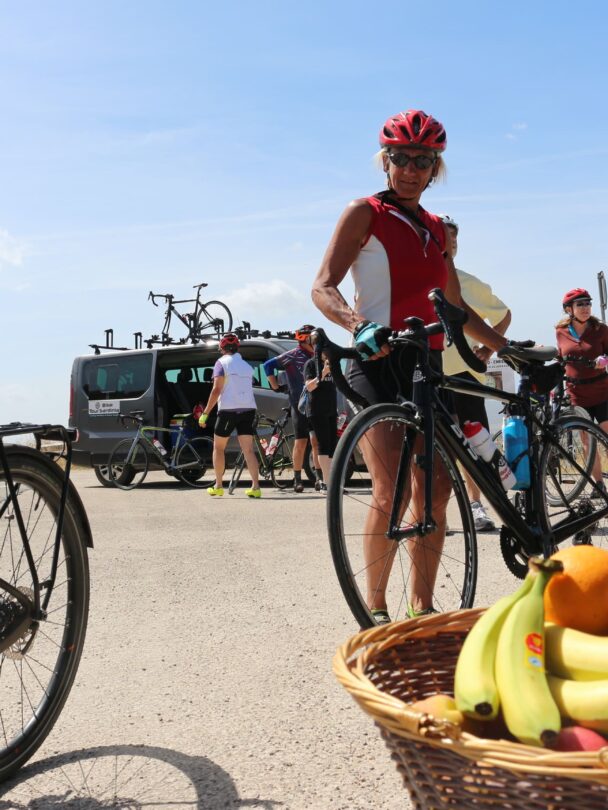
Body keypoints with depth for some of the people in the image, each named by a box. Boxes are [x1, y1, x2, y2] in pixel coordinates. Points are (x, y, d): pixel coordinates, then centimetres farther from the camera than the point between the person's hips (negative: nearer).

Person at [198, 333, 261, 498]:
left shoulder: (222, 362, -2)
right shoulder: (247, 365, 17)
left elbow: (216, 390, -11)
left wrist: (205, 413, -10)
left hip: (228, 409, -5)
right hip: (248, 409, 5)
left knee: (218, 447, 10)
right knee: (248, 449, -1)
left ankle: (218, 486, 12)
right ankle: (255, 486, -12)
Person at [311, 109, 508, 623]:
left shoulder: (437, 230, 19)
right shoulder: (365, 213, 2)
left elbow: (457, 308, 24)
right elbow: (323, 286, -9)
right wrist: (358, 325, -28)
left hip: (427, 364, 6)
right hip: (378, 361, -6)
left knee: (435, 489, 3)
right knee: (390, 493, -14)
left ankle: (423, 608, 13)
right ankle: (376, 610, -2)